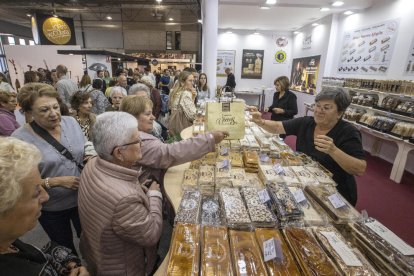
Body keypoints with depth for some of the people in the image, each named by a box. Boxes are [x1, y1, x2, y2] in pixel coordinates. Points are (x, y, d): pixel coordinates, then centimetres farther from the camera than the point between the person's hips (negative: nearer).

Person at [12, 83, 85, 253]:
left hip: (83, 198, 3)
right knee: (65, 248, 23)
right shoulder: (20, 139, -19)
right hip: (51, 208, -2)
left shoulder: (71, 122, -8)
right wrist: (56, 181, -25)